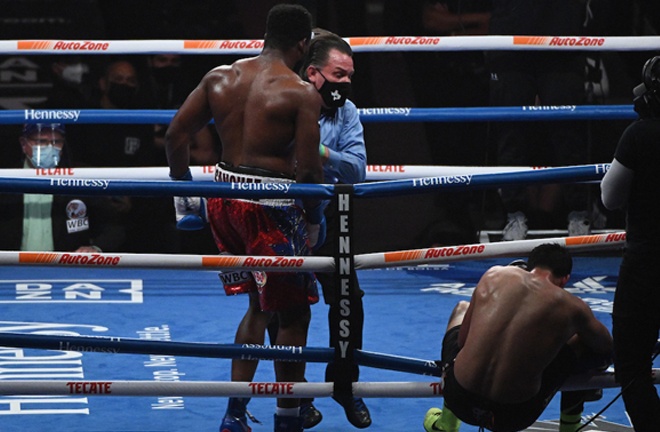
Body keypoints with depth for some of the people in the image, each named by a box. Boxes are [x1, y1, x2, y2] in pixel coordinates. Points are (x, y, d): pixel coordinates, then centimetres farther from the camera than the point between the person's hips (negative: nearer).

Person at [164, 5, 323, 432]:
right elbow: (308, 166, -15)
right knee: (293, 314, 8)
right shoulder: (303, 93, -11)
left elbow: (177, 134, 7)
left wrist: (184, 189, 18)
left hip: (224, 200, 7)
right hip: (271, 208, -7)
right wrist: (315, 218, -1)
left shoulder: (219, 77, 6)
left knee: (259, 305, 22)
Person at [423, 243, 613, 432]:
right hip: (515, 416, -2)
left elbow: (463, 339, 10)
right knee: (584, 341, 19)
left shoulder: (494, 275, 0)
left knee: (462, 309, 33)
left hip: (459, 399, 2)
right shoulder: (571, 307, -6)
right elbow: (606, 347, 13)